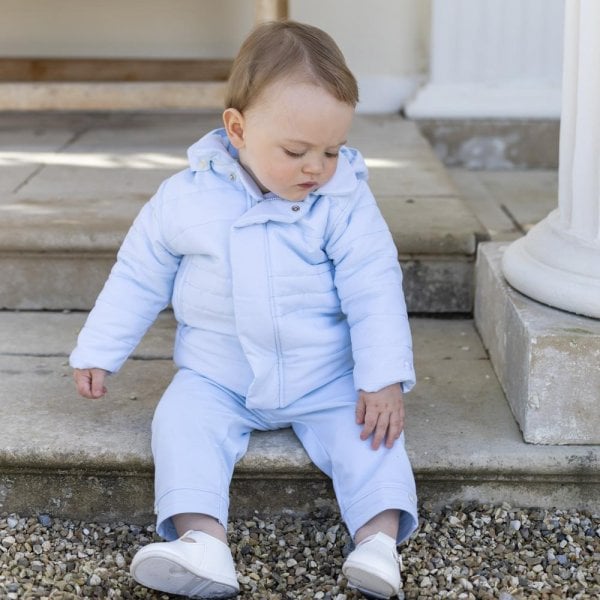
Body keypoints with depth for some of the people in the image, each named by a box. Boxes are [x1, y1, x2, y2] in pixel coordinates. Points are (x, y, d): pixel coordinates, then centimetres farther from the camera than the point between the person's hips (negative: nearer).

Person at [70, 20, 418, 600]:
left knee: (366, 424, -23)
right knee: (182, 419, -24)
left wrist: (385, 379, -20)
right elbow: (139, 276, 4)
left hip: (326, 378, 0)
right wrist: (97, 351, 6)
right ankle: (203, 539, -36)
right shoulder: (186, 197, -8)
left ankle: (379, 536, -27)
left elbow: (374, 291, -11)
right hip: (218, 377, 1)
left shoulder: (347, 202, -10)